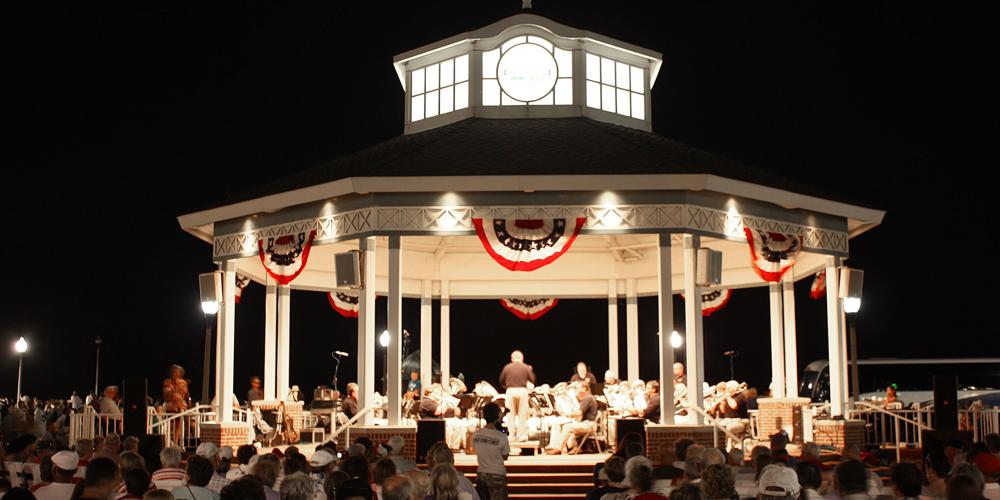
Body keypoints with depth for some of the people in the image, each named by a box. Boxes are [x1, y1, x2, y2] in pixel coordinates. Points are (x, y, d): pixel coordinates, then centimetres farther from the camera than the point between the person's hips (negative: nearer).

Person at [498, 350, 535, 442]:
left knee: (511, 414, 8)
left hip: (510, 391, 1)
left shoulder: (507, 367, 2)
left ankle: (513, 434, 7)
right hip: (522, 391, -1)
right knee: (522, 414, 5)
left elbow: (501, 381, 7)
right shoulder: (526, 367, 0)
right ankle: (522, 434, 3)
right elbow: (532, 380, 3)